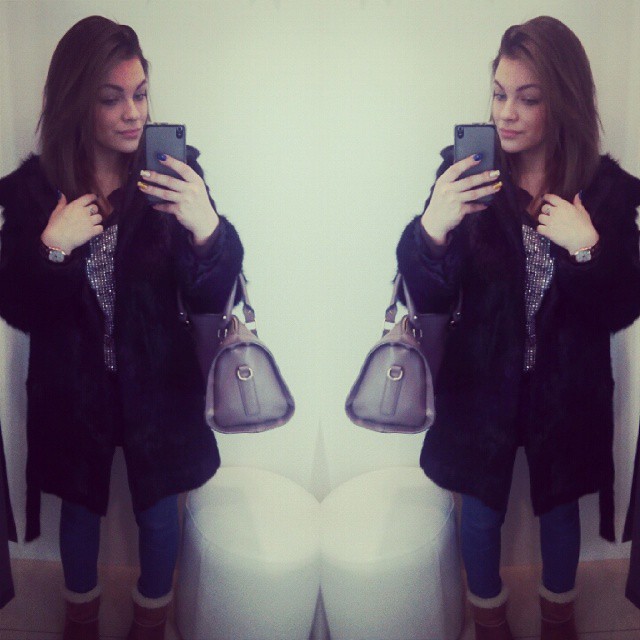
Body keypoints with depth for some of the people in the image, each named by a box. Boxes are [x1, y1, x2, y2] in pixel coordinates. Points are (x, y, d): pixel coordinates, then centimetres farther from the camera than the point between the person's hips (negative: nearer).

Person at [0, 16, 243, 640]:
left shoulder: (172, 175, -13)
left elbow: (208, 299, -17)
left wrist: (206, 229, -37)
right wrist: (51, 247, -26)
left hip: (155, 384, 0)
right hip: (72, 389, 1)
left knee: (157, 512, 17)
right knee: (80, 509, 22)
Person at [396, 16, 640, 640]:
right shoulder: (469, 174, -13)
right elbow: (429, 300, -16)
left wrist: (586, 248, -27)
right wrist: (432, 228, -36)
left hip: (567, 390, 1)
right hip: (483, 384, -1)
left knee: (559, 507, 22)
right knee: (482, 511, 16)